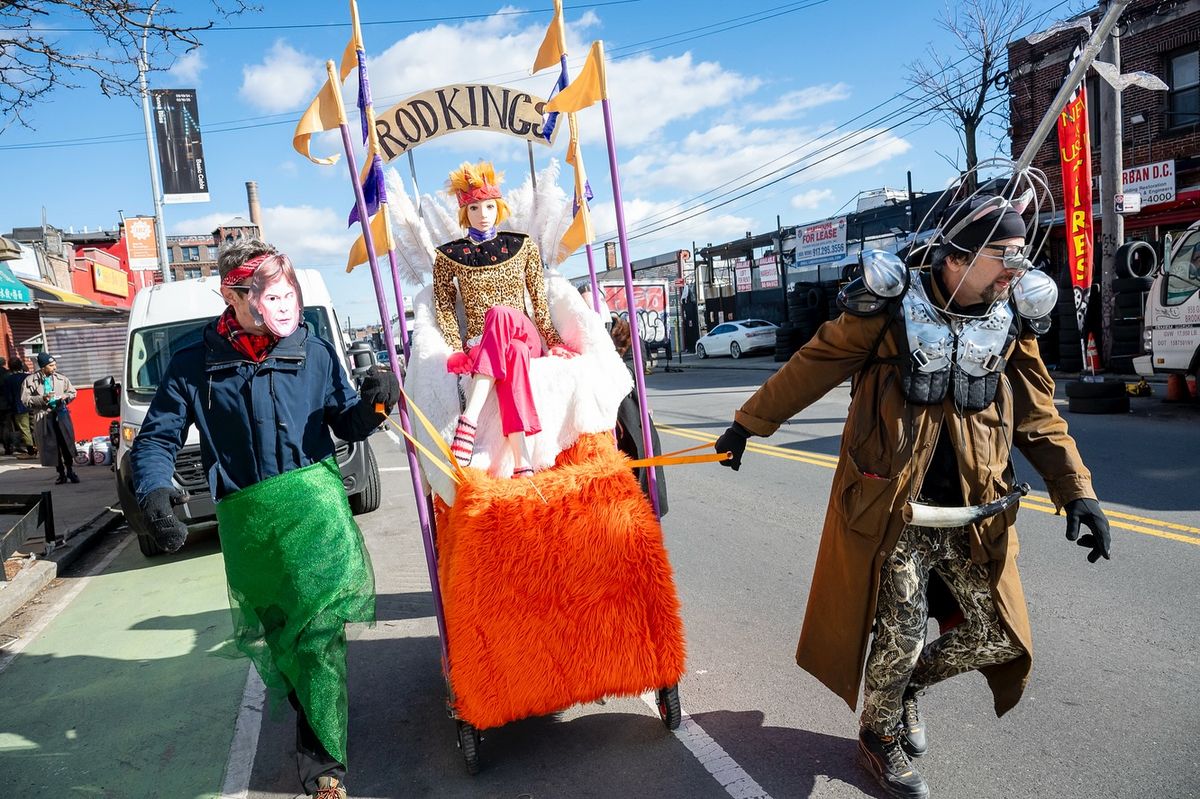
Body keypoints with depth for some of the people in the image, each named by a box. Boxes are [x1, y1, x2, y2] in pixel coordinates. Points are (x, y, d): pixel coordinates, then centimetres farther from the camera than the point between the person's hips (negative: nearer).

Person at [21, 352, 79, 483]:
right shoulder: (30, 380, -1)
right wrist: (42, 399, -16)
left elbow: (73, 392, 19)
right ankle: (61, 474, 16)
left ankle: (70, 471, 15)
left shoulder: (61, 378, 6)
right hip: (43, 417, -1)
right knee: (51, 447, 3)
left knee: (67, 444, -1)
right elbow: (25, 400, -3)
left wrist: (65, 396, -3)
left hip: (61, 414, 1)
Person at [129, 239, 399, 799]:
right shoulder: (195, 366, 3)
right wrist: (153, 491, -13)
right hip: (246, 520, 1)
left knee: (319, 625, -11)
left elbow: (348, 426, 11)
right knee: (271, 632, 14)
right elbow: (156, 439, 6)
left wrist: (372, 401, -10)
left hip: (316, 504, -1)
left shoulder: (314, 352, 4)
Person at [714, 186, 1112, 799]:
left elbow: (1038, 416, 10)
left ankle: (908, 685, 40)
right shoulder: (890, 310, -8)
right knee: (898, 640, 3)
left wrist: (1076, 490, 0)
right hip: (893, 515, -5)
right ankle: (880, 738, 34)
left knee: (996, 638, 10)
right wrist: (748, 423, 2)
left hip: (973, 519, 5)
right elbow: (811, 367, -2)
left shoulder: (1012, 321, 5)